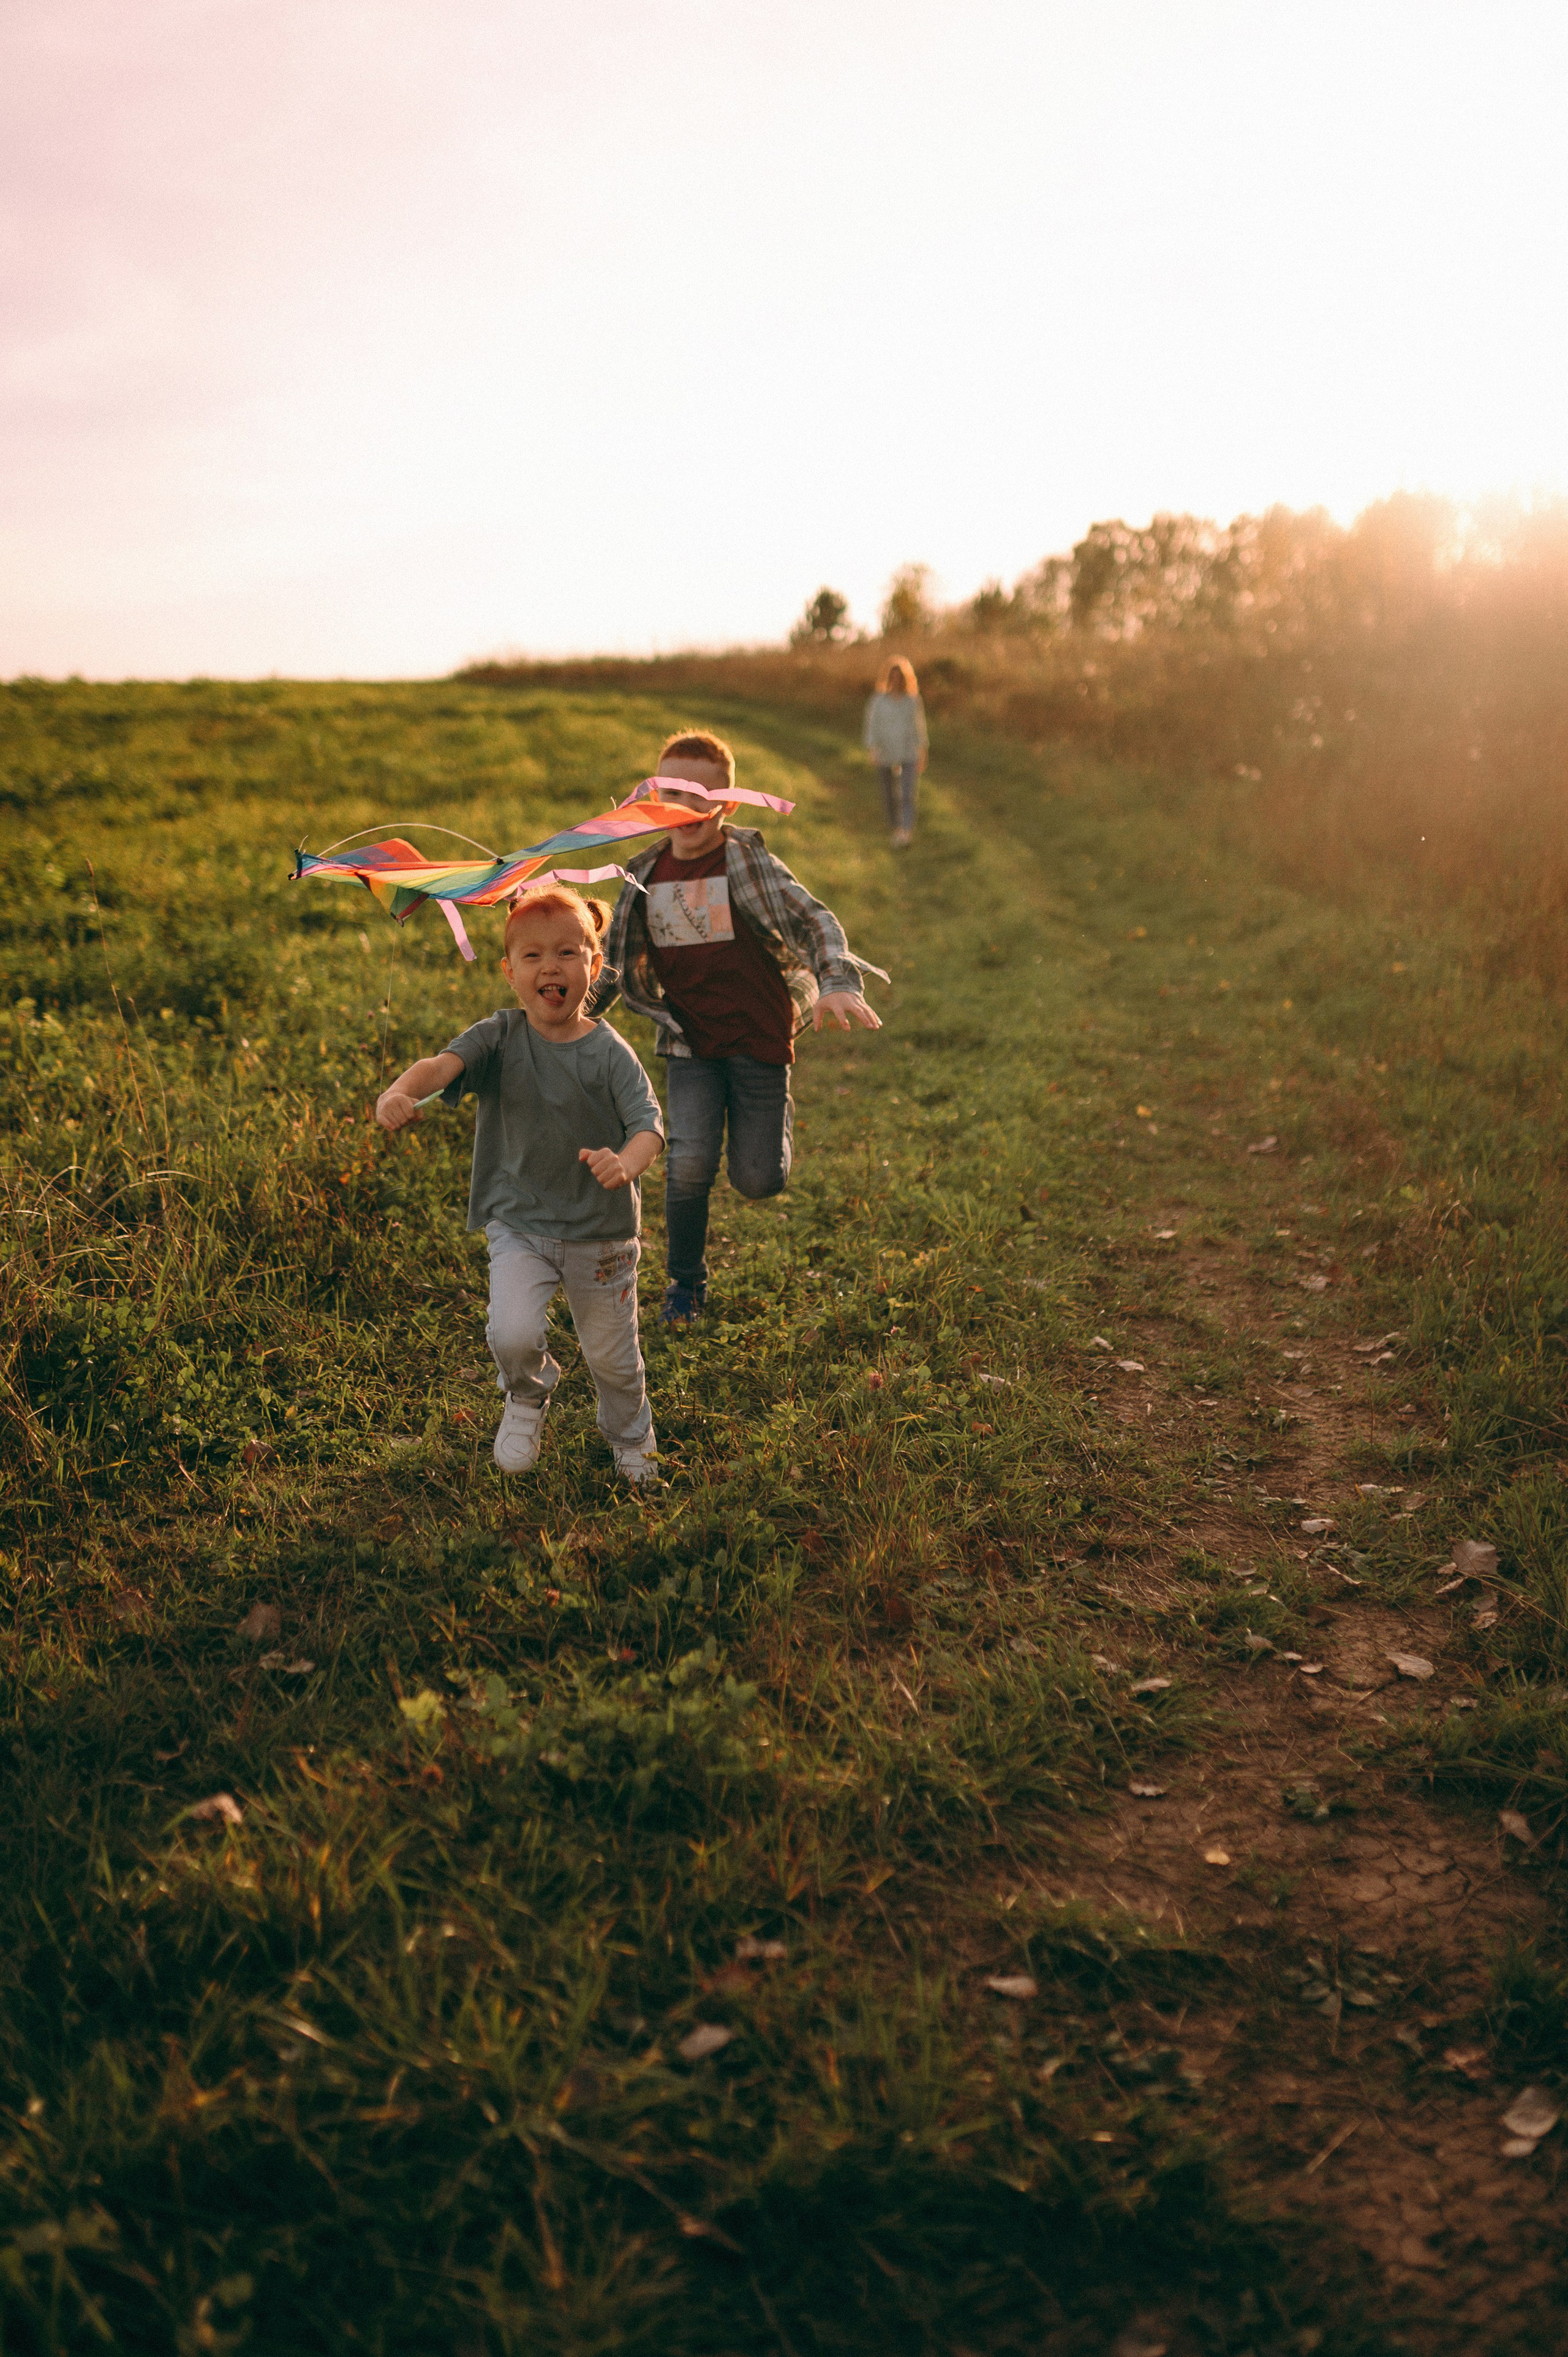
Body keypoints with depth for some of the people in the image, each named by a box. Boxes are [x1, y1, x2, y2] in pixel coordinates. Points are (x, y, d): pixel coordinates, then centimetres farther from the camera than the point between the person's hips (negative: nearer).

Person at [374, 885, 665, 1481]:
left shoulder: (609, 1052, -9)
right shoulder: (499, 1037, -7)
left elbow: (648, 1123, -17)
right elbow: (444, 1063, -24)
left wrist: (625, 1163, -41)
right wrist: (401, 1091, -48)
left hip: (601, 1232, 0)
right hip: (518, 1224, 0)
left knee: (611, 1354, 14)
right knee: (513, 1335, -21)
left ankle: (631, 1438, 47)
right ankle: (528, 1394, 17)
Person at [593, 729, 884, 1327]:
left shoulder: (748, 862, -8)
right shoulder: (646, 876, 2)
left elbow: (814, 921, -17)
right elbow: (614, 964, 16)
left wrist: (836, 982, -35)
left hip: (759, 1037, -2)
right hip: (690, 1044, 2)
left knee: (757, 1181, 0)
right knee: (689, 1166, -15)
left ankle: (778, 1116, 38)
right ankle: (685, 1282, 11)